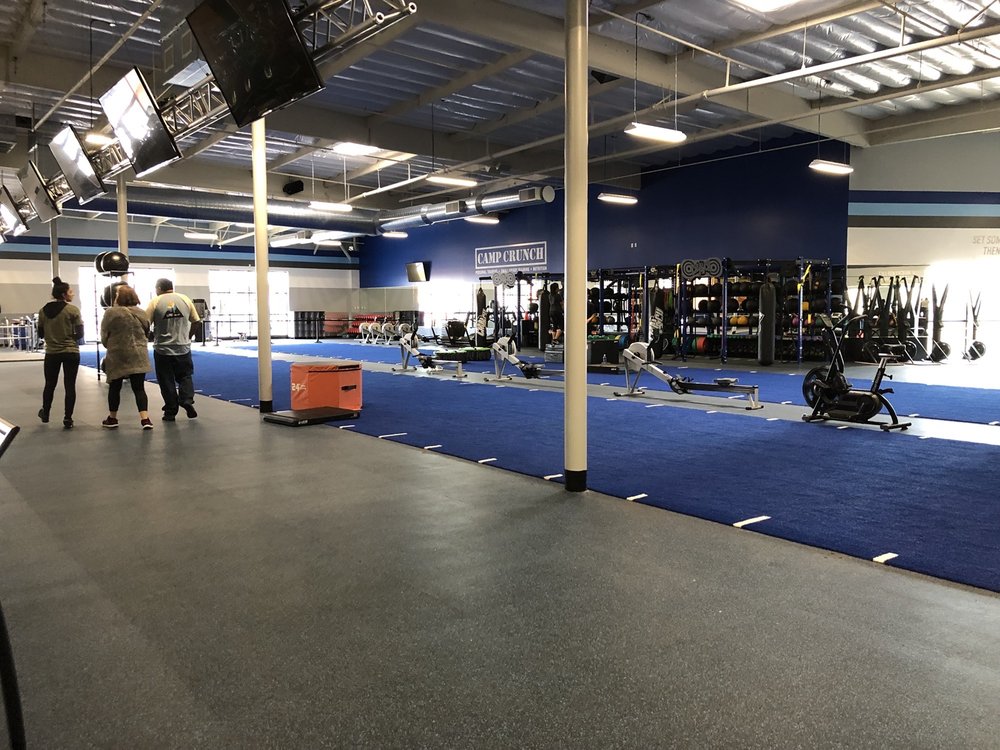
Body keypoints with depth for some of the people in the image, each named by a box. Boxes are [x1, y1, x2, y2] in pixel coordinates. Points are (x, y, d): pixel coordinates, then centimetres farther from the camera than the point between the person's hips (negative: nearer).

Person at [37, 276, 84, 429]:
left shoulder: (43, 310, 1)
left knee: (50, 384, 19)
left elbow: (40, 334, 9)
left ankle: (45, 413, 36)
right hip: (71, 352, -4)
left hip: (51, 353, 4)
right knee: (70, 385, 2)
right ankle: (67, 418, 3)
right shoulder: (73, 310, -11)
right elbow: (80, 334, -11)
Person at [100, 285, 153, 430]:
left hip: (117, 356, -3)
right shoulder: (142, 313, 5)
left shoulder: (111, 313, -7)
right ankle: (145, 419, -7)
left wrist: (110, 347, 15)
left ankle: (112, 419, 21)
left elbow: (104, 336, -2)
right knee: (139, 388, 3)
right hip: (138, 357, 3)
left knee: (115, 387, 11)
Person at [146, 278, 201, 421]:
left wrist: (152, 337, 10)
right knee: (185, 376, 15)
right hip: (183, 348, 2)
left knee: (167, 381, 7)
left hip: (162, 349, -2)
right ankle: (187, 400, -8)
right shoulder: (185, 299, 2)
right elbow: (196, 321, 4)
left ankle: (171, 412, 10)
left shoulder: (155, 302, -5)